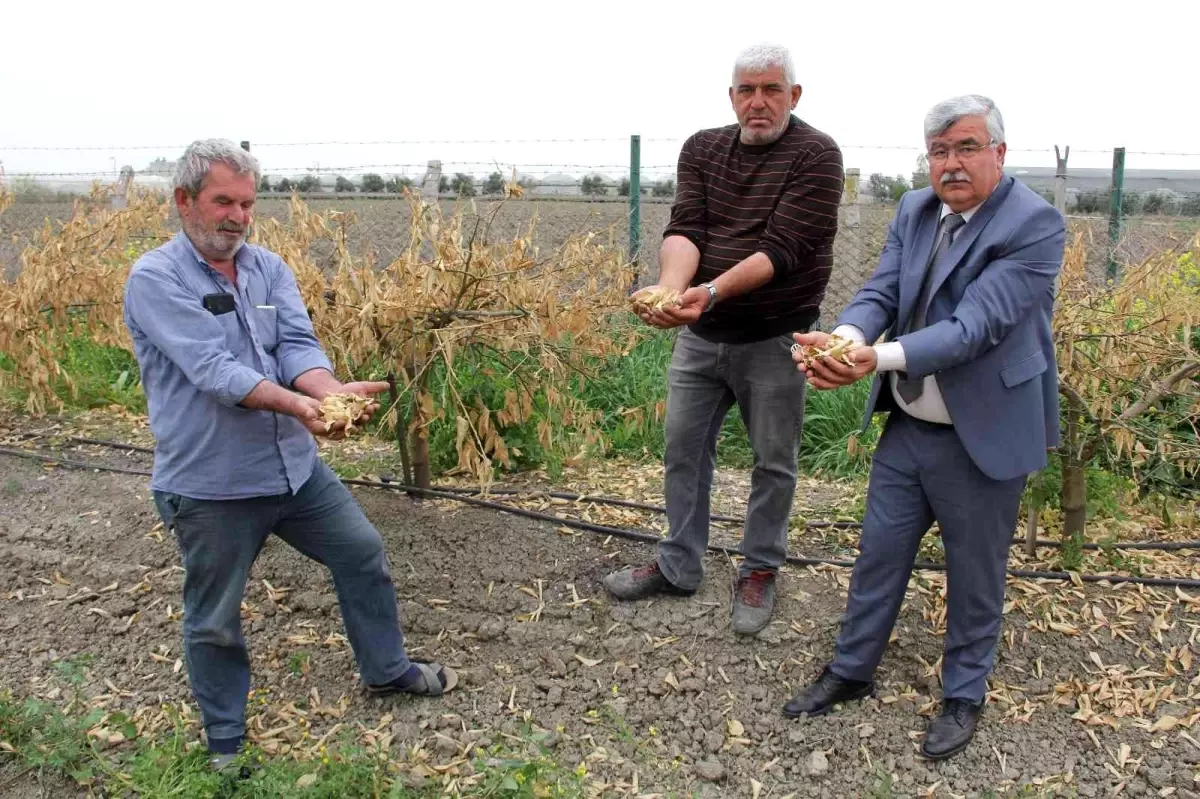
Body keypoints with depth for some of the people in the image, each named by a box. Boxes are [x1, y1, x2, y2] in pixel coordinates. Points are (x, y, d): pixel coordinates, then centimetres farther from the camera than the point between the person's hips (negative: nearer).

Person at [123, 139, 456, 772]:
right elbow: (211, 367, -26)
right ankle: (225, 744, 32)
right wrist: (295, 404, -39)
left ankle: (386, 669, 39)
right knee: (215, 621, 10)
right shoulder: (155, 280, -14)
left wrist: (330, 391, -30)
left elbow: (298, 344, -9)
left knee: (362, 552, 16)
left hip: (293, 464, 6)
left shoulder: (269, 268, 4)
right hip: (209, 483, -5)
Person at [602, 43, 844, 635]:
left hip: (774, 340, -4)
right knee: (683, 449, 12)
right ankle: (679, 566, 30)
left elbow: (783, 247, -22)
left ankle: (759, 572, 28)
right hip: (700, 334, 5)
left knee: (773, 463, 8)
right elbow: (683, 228, -11)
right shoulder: (702, 149, 3)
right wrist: (669, 287, -32)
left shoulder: (816, 156, -11)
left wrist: (711, 291, -35)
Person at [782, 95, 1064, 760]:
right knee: (878, 554, 17)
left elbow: (976, 325, -28)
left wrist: (879, 358, -40)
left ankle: (964, 694, 35)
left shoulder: (1035, 223, -18)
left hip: (982, 437, -5)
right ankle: (851, 670, 36)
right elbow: (879, 293, -6)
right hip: (906, 427, 6)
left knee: (974, 576, 12)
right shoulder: (914, 210, 3)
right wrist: (846, 338, -28)